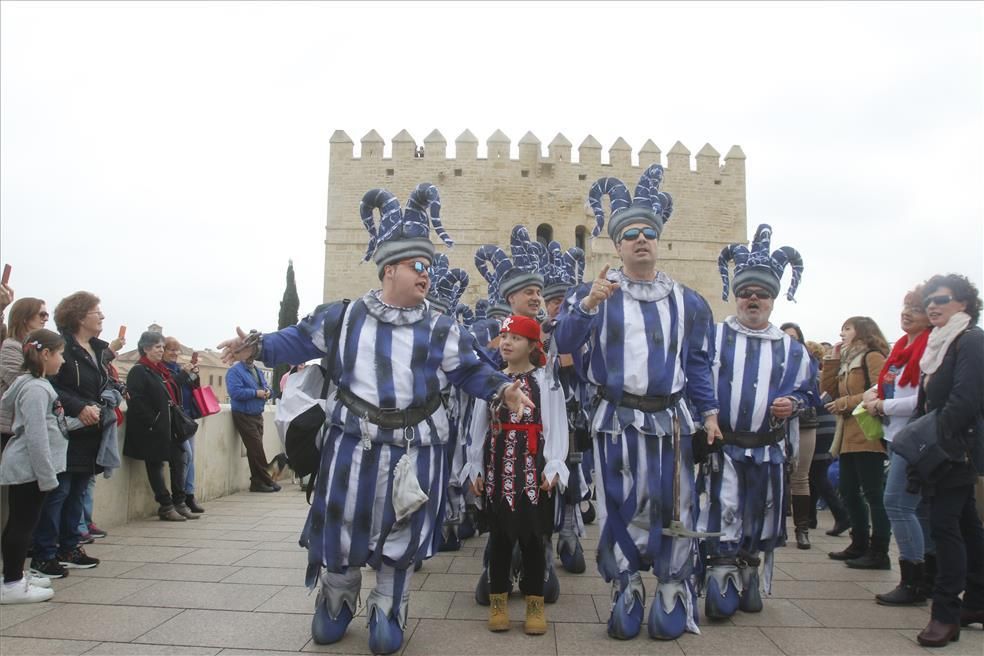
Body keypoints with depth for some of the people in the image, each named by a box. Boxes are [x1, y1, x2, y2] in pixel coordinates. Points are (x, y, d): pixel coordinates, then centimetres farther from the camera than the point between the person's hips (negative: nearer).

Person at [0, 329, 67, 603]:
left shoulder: (30, 383, 10)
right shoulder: (36, 389, -19)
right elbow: (36, 436, -22)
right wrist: (47, 476, -20)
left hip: (25, 466, 9)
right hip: (29, 467, -9)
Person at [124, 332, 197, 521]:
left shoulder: (162, 371, 18)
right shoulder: (138, 372, -9)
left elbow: (174, 395, 24)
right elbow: (136, 401, -18)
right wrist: (152, 421, -20)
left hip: (169, 427, 8)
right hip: (152, 430, -8)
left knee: (179, 460, 7)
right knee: (156, 465, 2)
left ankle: (179, 503, 15)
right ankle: (166, 507, 9)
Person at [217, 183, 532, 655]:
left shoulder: (440, 329, 2)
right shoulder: (344, 317, 2)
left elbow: (470, 370, 3)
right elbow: (301, 341, 8)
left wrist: (502, 388, -15)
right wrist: (257, 347, -7)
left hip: (413, 447, 0)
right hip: (353, 441, 0)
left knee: (400, 533, 9)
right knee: (341, 526, 11)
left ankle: (387, 610, 31)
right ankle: (336, 602, 38)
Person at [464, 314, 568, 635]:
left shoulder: (546, 382, 1)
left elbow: (556, 428, -4)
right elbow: (479, 427, 10)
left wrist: (553, 467, -12)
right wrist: (476, 468, 6)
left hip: (532, 466, -2)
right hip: (497, 465, 3)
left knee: (531, 536, 3)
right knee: (499, 535, 8)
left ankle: (535, 605, 15)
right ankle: (498, 602, 19)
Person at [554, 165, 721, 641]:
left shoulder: (687, 301, 9)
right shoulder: (594, 293, 2)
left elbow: (698, 363, 13)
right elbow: (564, 344, -9)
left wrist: (709, 411, 4)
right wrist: (585, 307, -25)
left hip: (670, 420, 2)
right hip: (616, 420, -1)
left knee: (671, 507, 5)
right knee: (619, 508, 6)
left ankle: (673, 597, 20)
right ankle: (625, 595, 21)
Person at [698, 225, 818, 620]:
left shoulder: (790, 348, 8)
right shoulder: (712, 337, 0)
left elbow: (808, 391, 15)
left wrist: (793, 405, -6)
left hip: (768, 453, 3)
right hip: (722, 449, -3)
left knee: (761, 524, 13)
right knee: (722, 522, -3)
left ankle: (751, 583, 31)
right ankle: (722, 587, 8)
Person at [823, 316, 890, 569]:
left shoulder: (873, 357, -5)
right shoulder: (848, 362, 22)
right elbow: (829, 389, 13)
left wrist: (846, 402, -15)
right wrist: (832, 359, 7)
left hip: (867, 437, -10)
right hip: (849, 437, 10)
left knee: (873, 493, -6)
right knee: (848, 491, 13)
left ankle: (879, 552, -2)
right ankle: (860, 544, 23)